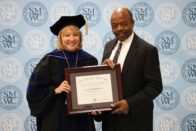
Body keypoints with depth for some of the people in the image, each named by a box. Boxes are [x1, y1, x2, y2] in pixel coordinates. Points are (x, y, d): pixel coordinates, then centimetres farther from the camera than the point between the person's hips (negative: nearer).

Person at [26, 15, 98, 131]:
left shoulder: (90, 60, 3)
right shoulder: (50, 60, -6)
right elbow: (34, 89, -6)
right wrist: (55, 90, -18)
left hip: (81, 118, 3)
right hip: (56, 118, -2)